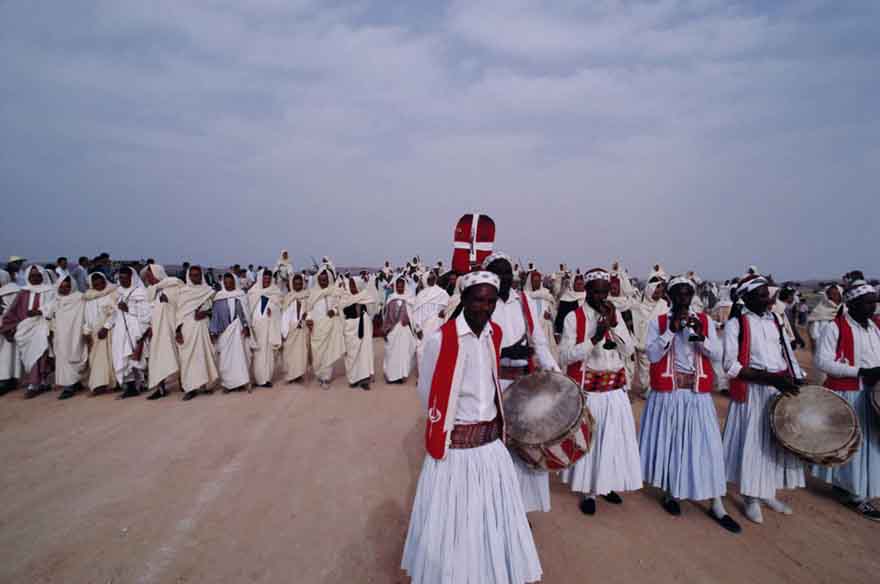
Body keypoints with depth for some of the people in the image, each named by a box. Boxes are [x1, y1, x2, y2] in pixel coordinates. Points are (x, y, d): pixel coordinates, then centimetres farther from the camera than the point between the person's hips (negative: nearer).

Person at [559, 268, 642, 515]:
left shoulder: (615, 314, 6)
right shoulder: (574, 317, -8)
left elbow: (628, 351, -1)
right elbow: (565, 356, -15)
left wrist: (615, 323, -13)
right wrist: (594, 338, -23)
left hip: (614, 389, 4)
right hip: (587, 389, -4)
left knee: (613, 437, 14)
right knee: (587, 438, 5)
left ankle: (607, 484, 35)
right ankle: (589, 492, 23)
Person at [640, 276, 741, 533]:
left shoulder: (705, 320, 5)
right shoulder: (658, 321, -1)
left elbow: (717, 354, 0)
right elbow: (652, 355, -10)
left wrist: (700, 336, -18)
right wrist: (671, 329, -18)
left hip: (698, 392, 2)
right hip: (667, 392, -1)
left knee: (706, 445, 3)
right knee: (668, 441, 8)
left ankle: (717, 506, 16)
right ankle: (670, 493, 29)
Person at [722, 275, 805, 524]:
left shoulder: (774, 320, 10)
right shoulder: (735, 323, -10)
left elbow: (788, 354, 15)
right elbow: (731, 365, -16)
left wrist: (798, 382, 0)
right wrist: (770, 378, -23)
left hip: (782, 389, 6)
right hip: (753, 391, -6)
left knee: (779, 441, 14)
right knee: (753, 443, 1)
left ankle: (768, 493, 32)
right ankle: (751, 498, 19)